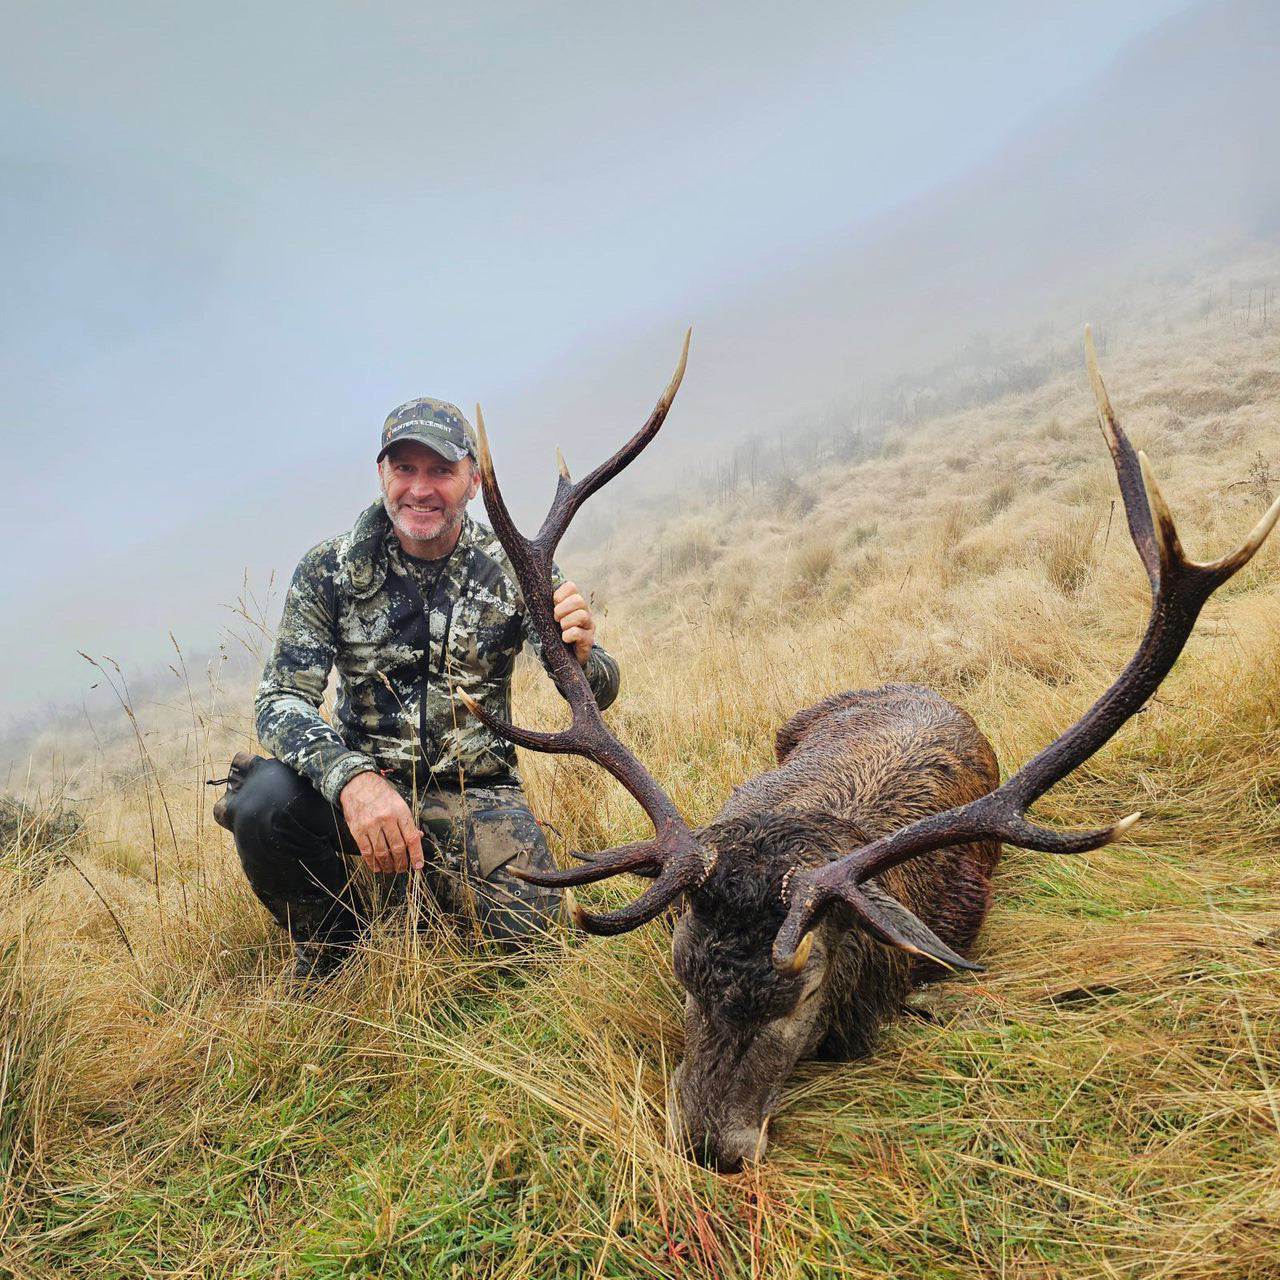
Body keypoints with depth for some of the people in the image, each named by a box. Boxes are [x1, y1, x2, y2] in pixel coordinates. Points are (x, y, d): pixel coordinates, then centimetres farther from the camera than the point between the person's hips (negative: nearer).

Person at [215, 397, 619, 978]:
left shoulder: (512, 572, -3)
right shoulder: (328, 571, -4)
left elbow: (598, 692, -7)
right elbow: (280, 699, -12)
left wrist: (579, 656, -35)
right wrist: (353, 779, -34)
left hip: (474, 794, 1)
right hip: (360, 788, 0)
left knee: (529, 923, -24)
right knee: (264, 800, -31)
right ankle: (331, 945, 1)